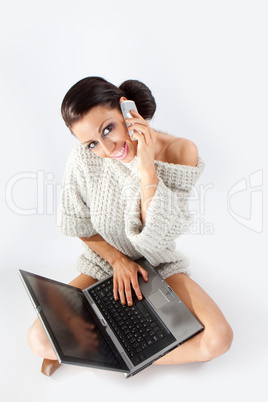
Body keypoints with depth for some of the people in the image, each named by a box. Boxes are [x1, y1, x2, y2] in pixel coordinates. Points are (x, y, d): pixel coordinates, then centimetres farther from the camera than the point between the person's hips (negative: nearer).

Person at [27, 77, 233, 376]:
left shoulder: (180, 152, -20)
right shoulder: (83, 160, -18)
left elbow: (158, 235, -24)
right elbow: (79, 227, -2)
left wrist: (147, 168, -34)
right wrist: (117, 260, -13)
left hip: (160, 264, 1)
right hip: (105, 262, 0)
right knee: (40, 340, -17)